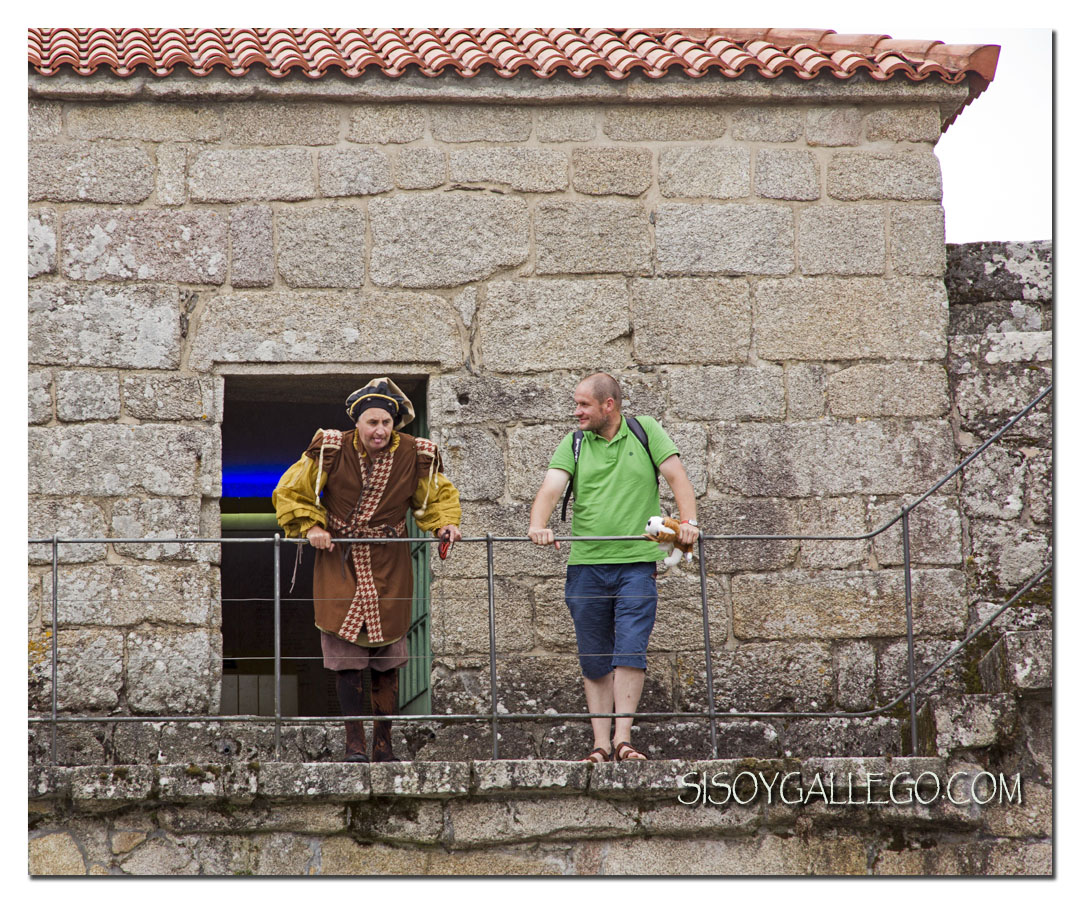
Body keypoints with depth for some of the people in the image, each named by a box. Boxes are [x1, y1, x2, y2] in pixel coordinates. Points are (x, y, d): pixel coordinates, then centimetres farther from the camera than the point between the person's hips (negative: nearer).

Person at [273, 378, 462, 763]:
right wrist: (310, 527, -9)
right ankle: (354, 742, 3)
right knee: (346, 656, -6)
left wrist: (445, 524, -4)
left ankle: (383, 742, 14)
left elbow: (439, 496, 15)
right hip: (340, 562, -1)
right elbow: (291, 492, 4)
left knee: (387, 658, 4)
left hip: (389, 566, 2)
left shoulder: (415, 456, -3)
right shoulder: (330, 451, -8)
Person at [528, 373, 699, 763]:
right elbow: (551, 487, -6)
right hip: (586, 563, 2)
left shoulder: (645, 431, 6)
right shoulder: (573, 444, 8)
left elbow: (677, 477, -1)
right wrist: (538, 525, -26)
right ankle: (600, 745, 8)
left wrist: (687, 521, -18)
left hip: (637, 561, -2)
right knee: (594, 660, 4)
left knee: (630, 650, -11)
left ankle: (622, 739, -12)